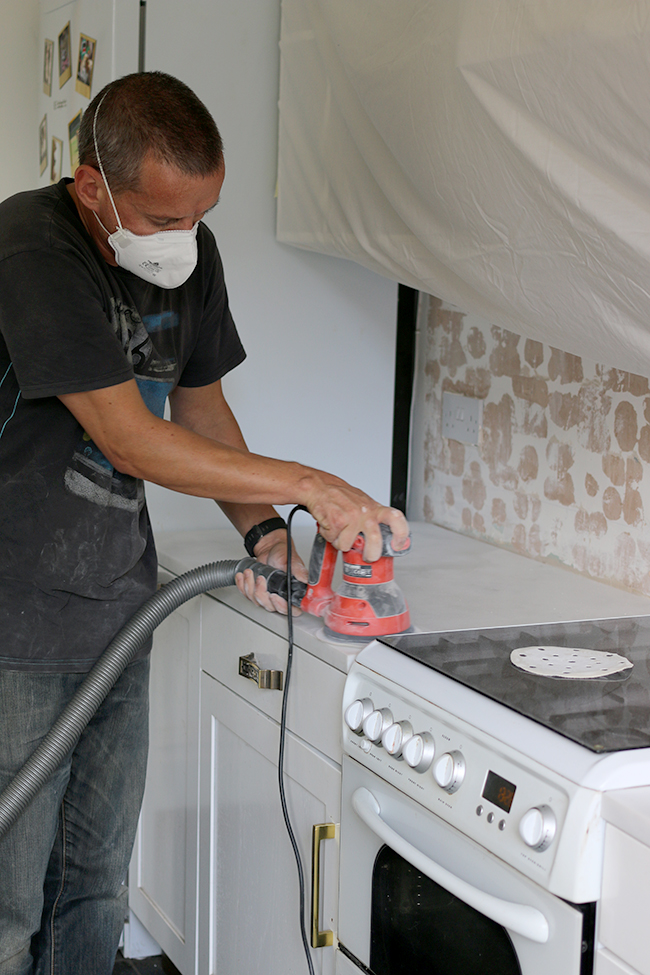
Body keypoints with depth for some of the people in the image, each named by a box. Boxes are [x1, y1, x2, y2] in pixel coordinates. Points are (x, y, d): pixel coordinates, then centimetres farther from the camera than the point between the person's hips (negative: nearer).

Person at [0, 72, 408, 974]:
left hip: (118, 610, 7)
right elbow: (131, 439, -23)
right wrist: (307, 485, -19)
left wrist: (261, 529, 0)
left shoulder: (191, 254, 3)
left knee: (95, 890, 16)